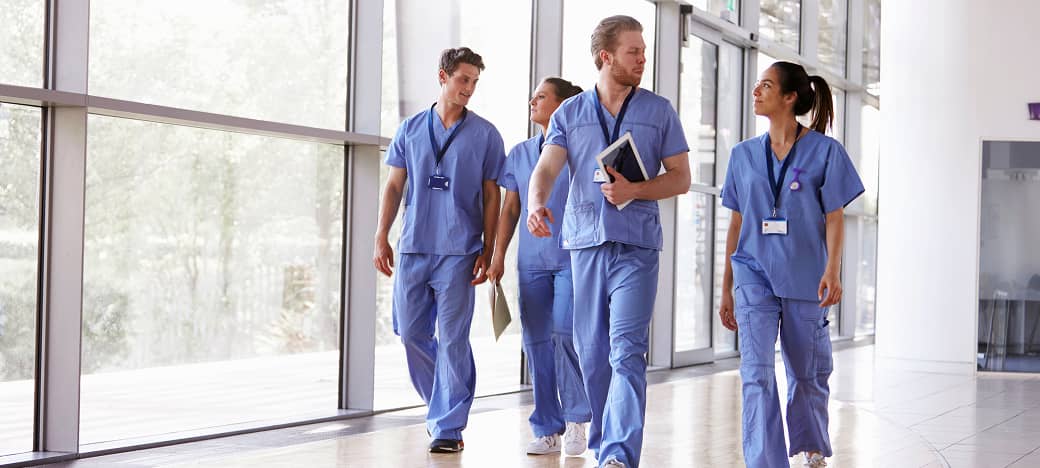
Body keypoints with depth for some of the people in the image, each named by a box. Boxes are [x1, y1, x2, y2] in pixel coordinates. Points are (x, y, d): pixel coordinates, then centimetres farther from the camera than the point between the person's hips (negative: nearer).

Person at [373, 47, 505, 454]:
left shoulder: (485, 134, 4)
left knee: (451, 338, -6)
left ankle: (448, 425, 0)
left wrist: (487, 251, -2)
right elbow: (394, 186, 12)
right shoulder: (411, 129, 10)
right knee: (411, 333, 7)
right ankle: (443, 404, 27)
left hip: (458, 250, -3)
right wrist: (381, 237, 5)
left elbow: (491, 195, 4)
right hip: (413, 248, 3)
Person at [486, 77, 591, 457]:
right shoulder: (520, 154, 14)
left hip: (571, 257, -5)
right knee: (536, 341, 3)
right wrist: (498, 255, 9)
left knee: (565, 332, -16)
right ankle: (548, 431, 10)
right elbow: (510, 209, 16)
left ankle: (576, 419, 1)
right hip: (531, 261, 5)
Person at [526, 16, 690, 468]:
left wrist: (635, 190, -11)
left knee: (627, 351, -14)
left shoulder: (659, 111, 8)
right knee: (591, 351, 8)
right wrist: (537, 203, -27)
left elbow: (681, 177, 7)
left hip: (637, 245, -2)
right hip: (584, 242, 2)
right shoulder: (569, 113, 9)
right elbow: (546, 168, -4)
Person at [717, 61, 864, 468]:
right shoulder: (744, 154, 9)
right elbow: (737, 223, 12)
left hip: (804, 277, -2)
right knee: (757, 374, -11)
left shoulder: (824, 151, -1)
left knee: (807, 373, 11)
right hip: (754, 276, 2)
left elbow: (834, 217, -3)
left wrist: (832, 270, -17)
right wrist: (726, 288, 12)